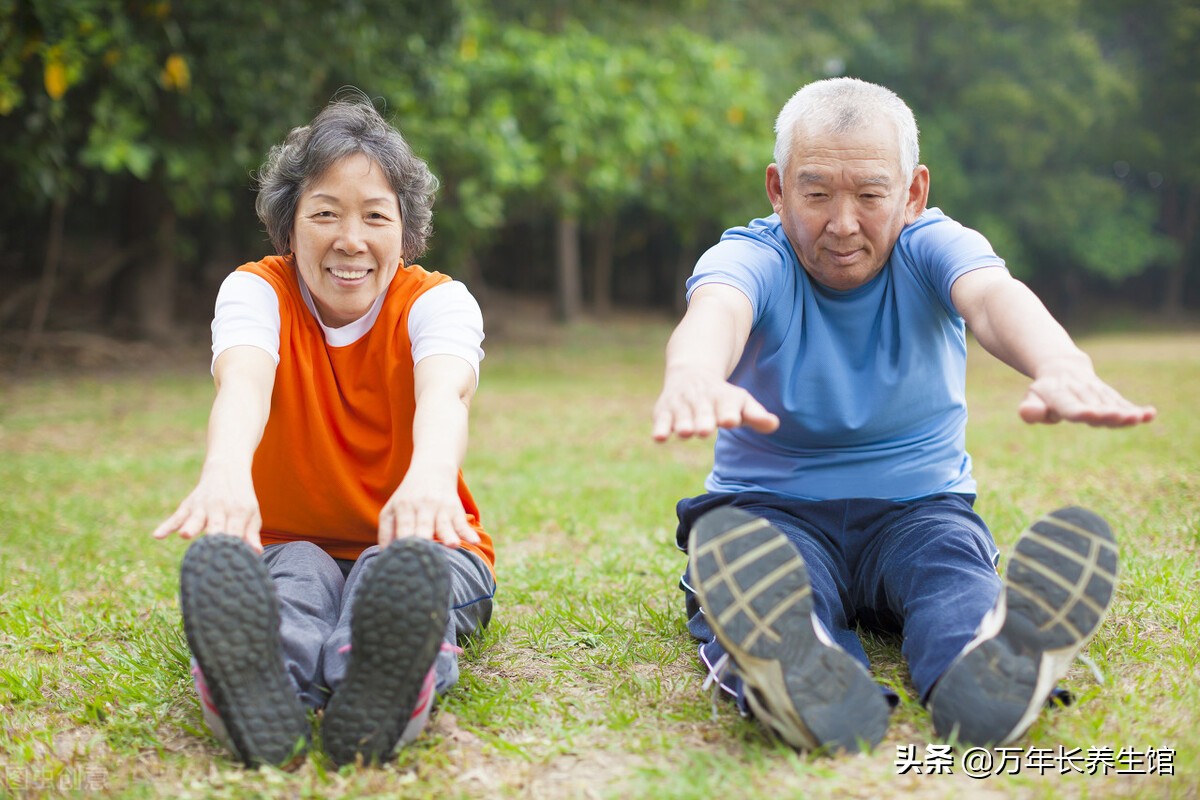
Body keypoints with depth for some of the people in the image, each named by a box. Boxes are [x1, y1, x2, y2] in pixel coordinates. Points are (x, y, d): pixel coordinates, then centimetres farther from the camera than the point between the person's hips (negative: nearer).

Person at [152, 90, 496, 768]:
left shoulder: (439, 300, -9)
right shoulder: (257, 291, -7)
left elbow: (444, 391, -34)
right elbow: (243, 381, -31)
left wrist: (431, 473, -60)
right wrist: (225, 471, -57)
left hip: (416, 541, 0)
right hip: (289, 543, 1)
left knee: (402, 573, -36)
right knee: (295, 572, -36)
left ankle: (382, 686, -69)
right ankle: (259, 690, -68)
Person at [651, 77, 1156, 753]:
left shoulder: (932, 247, -2)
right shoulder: (750, 257, -6)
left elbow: (995, 296, -28)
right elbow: (715, 310, -33)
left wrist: (1062, 366, -54)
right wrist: (692, 376, -61)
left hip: (919, 505, 2)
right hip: (773, 507, -1)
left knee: (954, 567, -33)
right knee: (752, 572, -36)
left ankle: (981, 680, -64)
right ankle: (804, 685, -67)